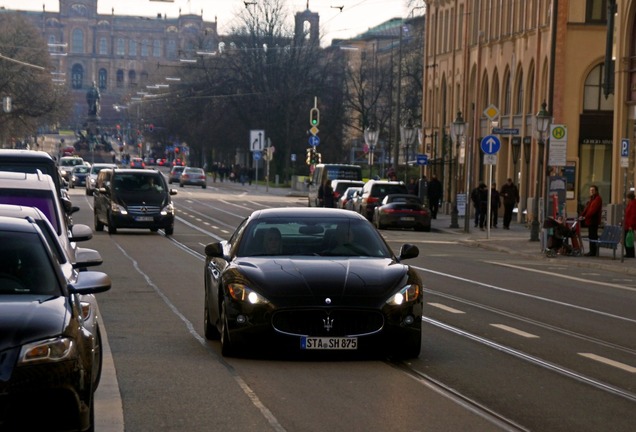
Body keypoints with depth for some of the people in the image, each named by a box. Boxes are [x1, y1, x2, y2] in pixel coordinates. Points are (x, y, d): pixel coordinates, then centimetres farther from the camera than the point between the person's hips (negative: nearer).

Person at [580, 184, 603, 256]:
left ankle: (593, 252, -9)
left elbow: (593, 210, -19)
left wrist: (586, 216, -20)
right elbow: (587, 208, 18)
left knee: (593, 236, -9)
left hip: (593, 221, -10)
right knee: (591, 236, 12)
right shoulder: (591, 199, 21)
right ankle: (592, 251, 17)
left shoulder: (597, 199, -10)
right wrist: (582, 215, 3)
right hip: (589, 221, 10)